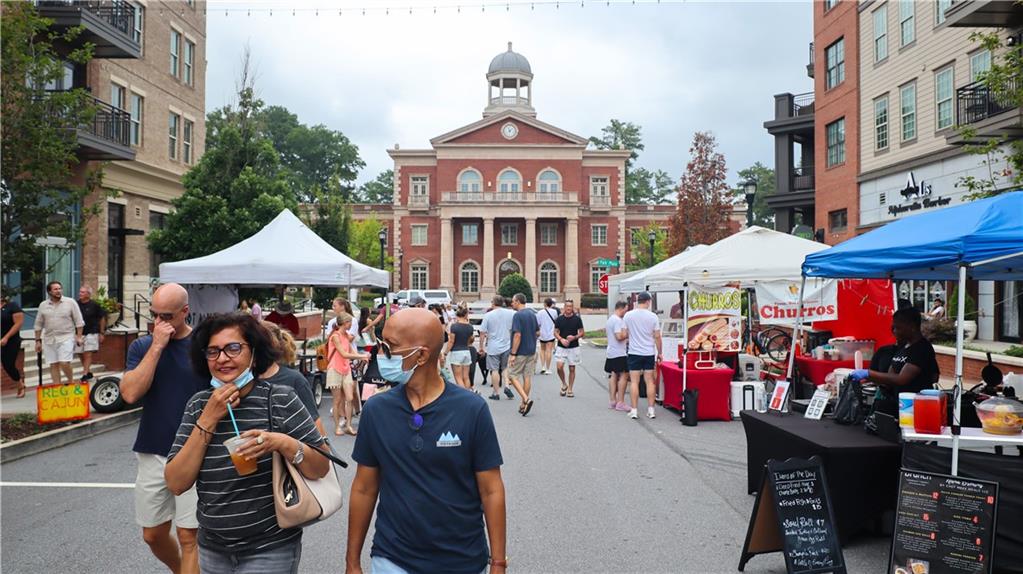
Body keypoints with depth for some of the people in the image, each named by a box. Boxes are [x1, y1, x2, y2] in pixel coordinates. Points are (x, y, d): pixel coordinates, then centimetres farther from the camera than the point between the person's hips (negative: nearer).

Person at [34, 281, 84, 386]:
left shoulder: (70, 302, 0)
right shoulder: (43, 305, 8)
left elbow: (79, 321, 1)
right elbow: (38, 325, 13)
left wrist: (79, 336, -5)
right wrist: (38, 341, 10)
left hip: (66, 338, -3)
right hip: (49, 339, 4)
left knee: (64, 363, -14)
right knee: (53, 365, 5)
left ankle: (71, 381, 8)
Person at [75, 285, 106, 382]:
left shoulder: (94, 305, -4)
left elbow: (102, 318, 4)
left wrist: (101, 333, 3)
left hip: (91, 333, -4)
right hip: (79, 333, 4)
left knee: (88, 354, -11)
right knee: (82, 355, 9)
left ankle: (85, 374, -13)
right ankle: (89, 372, 23)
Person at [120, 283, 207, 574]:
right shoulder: (142, 346, 3)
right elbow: (130, 393, -13)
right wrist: (157, 346, -16)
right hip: (153, 454, 4)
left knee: (187, 535, -2)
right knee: (153, 535, 15)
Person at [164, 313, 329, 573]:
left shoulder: (280, 399, -11)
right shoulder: (198, 404, -2)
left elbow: (321, 468, -10)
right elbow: (176, 484, -8)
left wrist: (284, 443, -27)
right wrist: (208, 419, -16)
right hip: (212, 549, 4)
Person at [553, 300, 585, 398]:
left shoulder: (577, 319, -1)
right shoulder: (559, 319, 1)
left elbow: (582, 333, 2)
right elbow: (555, 332, 5)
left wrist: (574, 337, -16)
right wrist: (561, 339, -14)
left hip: (573, 347, 0)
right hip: (561, 347, 1)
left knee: (572, 369, 4)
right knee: (559, 367, -10)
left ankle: (570, 389, 15)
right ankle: (564, 384, 14)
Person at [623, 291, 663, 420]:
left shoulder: (628, 315, -4)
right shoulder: (652, 316, -5)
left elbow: (625, 334, 2)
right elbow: (657, 336, -2)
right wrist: (659, 353, 9)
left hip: (634, 352, 0)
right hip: (649, 353, 0)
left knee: (634, 381, 3)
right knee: (650, 381, 7)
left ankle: (634, 410, 2)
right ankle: (651, 410, 9)